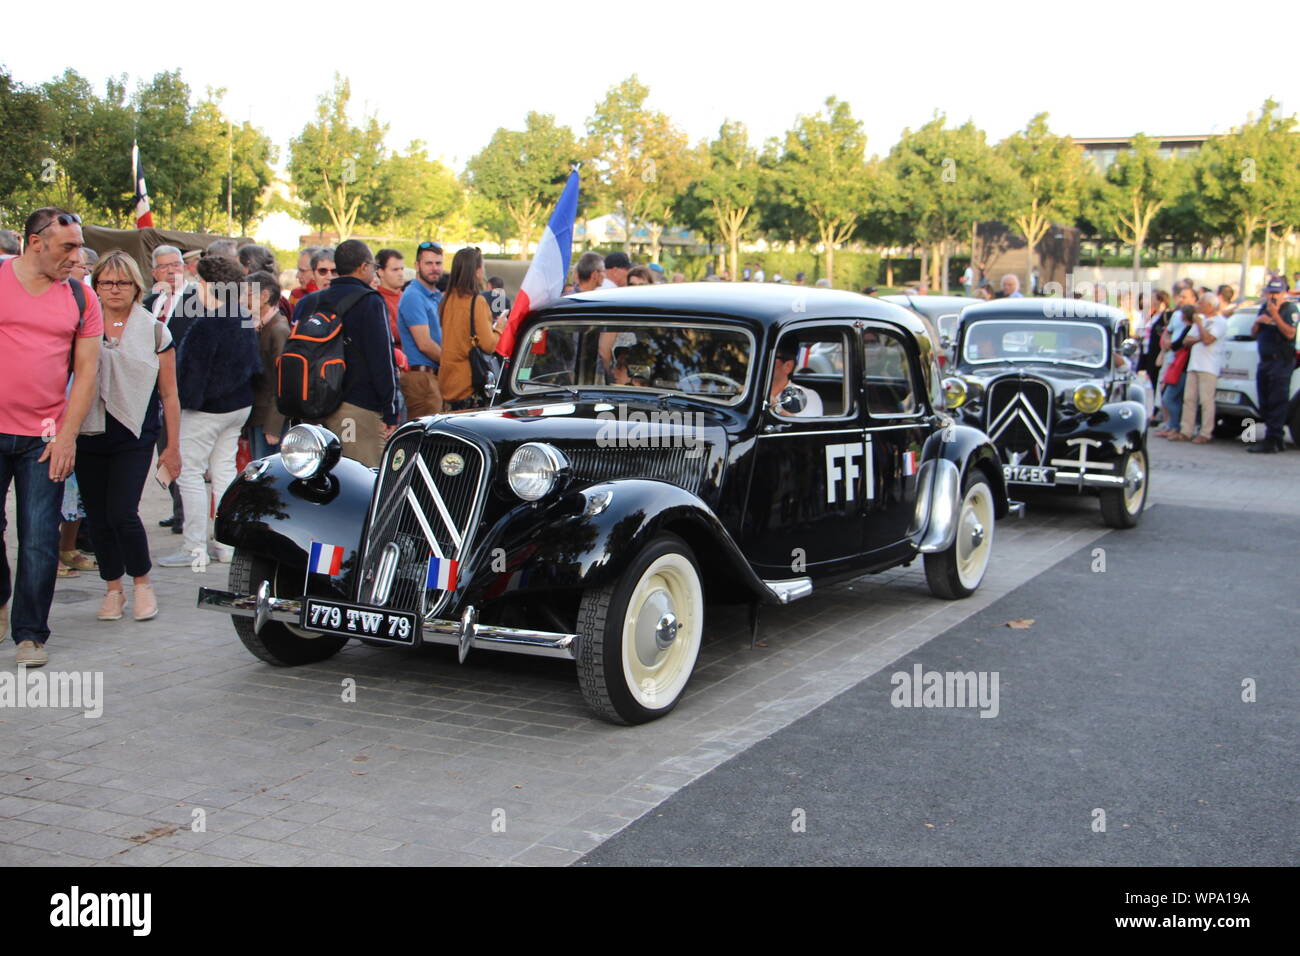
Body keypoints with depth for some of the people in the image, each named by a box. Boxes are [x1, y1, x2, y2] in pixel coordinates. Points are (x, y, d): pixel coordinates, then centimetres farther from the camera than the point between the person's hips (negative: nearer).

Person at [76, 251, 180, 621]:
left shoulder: (154, 331, 3)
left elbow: (169, 394, 5)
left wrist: (173, 447, 3)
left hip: (135, 437, -2)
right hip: (90, 436, 3)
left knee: (122, 513, -12)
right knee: (98, 517, 5)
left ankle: (142, 583, 9)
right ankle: (113, 588, 20)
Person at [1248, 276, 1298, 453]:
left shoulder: (1290, 309, -6)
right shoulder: (1264, 307, 16)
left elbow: (1290, 333, -19)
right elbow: (1253, 333, 19)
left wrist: (1275, 315, -23)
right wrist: (1258, 321, -1)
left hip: (1281, 362, -8)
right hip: (1264, 361, 8)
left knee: (1277, 403, -10)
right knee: (1265, 404, 10)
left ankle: (1272, 441, -12)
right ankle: (1276, 439, 19)